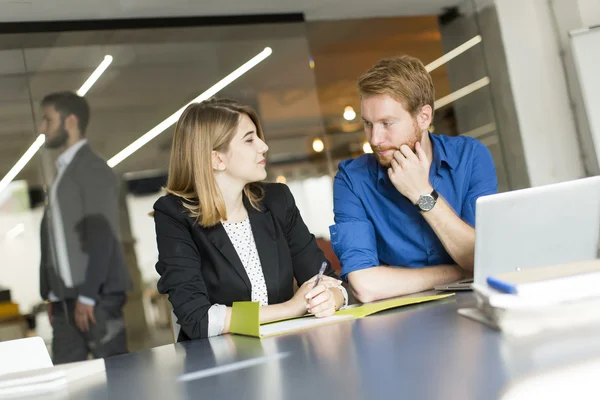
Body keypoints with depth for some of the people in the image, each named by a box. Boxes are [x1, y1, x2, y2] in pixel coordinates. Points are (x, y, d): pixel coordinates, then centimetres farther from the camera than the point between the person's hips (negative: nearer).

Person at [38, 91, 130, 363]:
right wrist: (52, 294, 14)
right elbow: (55, 237, 17)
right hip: (66, 299, 8)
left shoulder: (93, 169, -7)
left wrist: (87, 296, -17)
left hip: (97, 296, -8)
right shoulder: (62, 173, 18)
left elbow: (102, 236, -14)